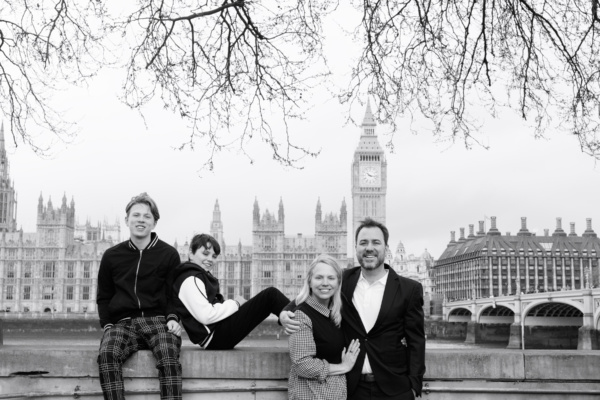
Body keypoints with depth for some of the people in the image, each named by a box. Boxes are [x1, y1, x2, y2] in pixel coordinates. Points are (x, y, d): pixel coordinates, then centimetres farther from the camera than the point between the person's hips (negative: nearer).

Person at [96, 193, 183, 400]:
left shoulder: (169, 254, 10)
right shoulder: (111, 256, 14)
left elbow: (174, 294, 13)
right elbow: (103, 297, 20)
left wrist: (173, 318, -7)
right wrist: (107, 325, 3)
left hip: (157, 320, -1)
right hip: (123, 322, 1)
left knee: (168, 354, -34)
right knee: (106, 355, -32)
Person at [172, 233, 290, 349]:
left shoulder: (202, 276, 20)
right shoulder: (190, 279, -13)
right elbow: (206, 316, -23)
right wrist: (235, 304, -11)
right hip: (215, 337, -10)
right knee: (270, 296, -11)